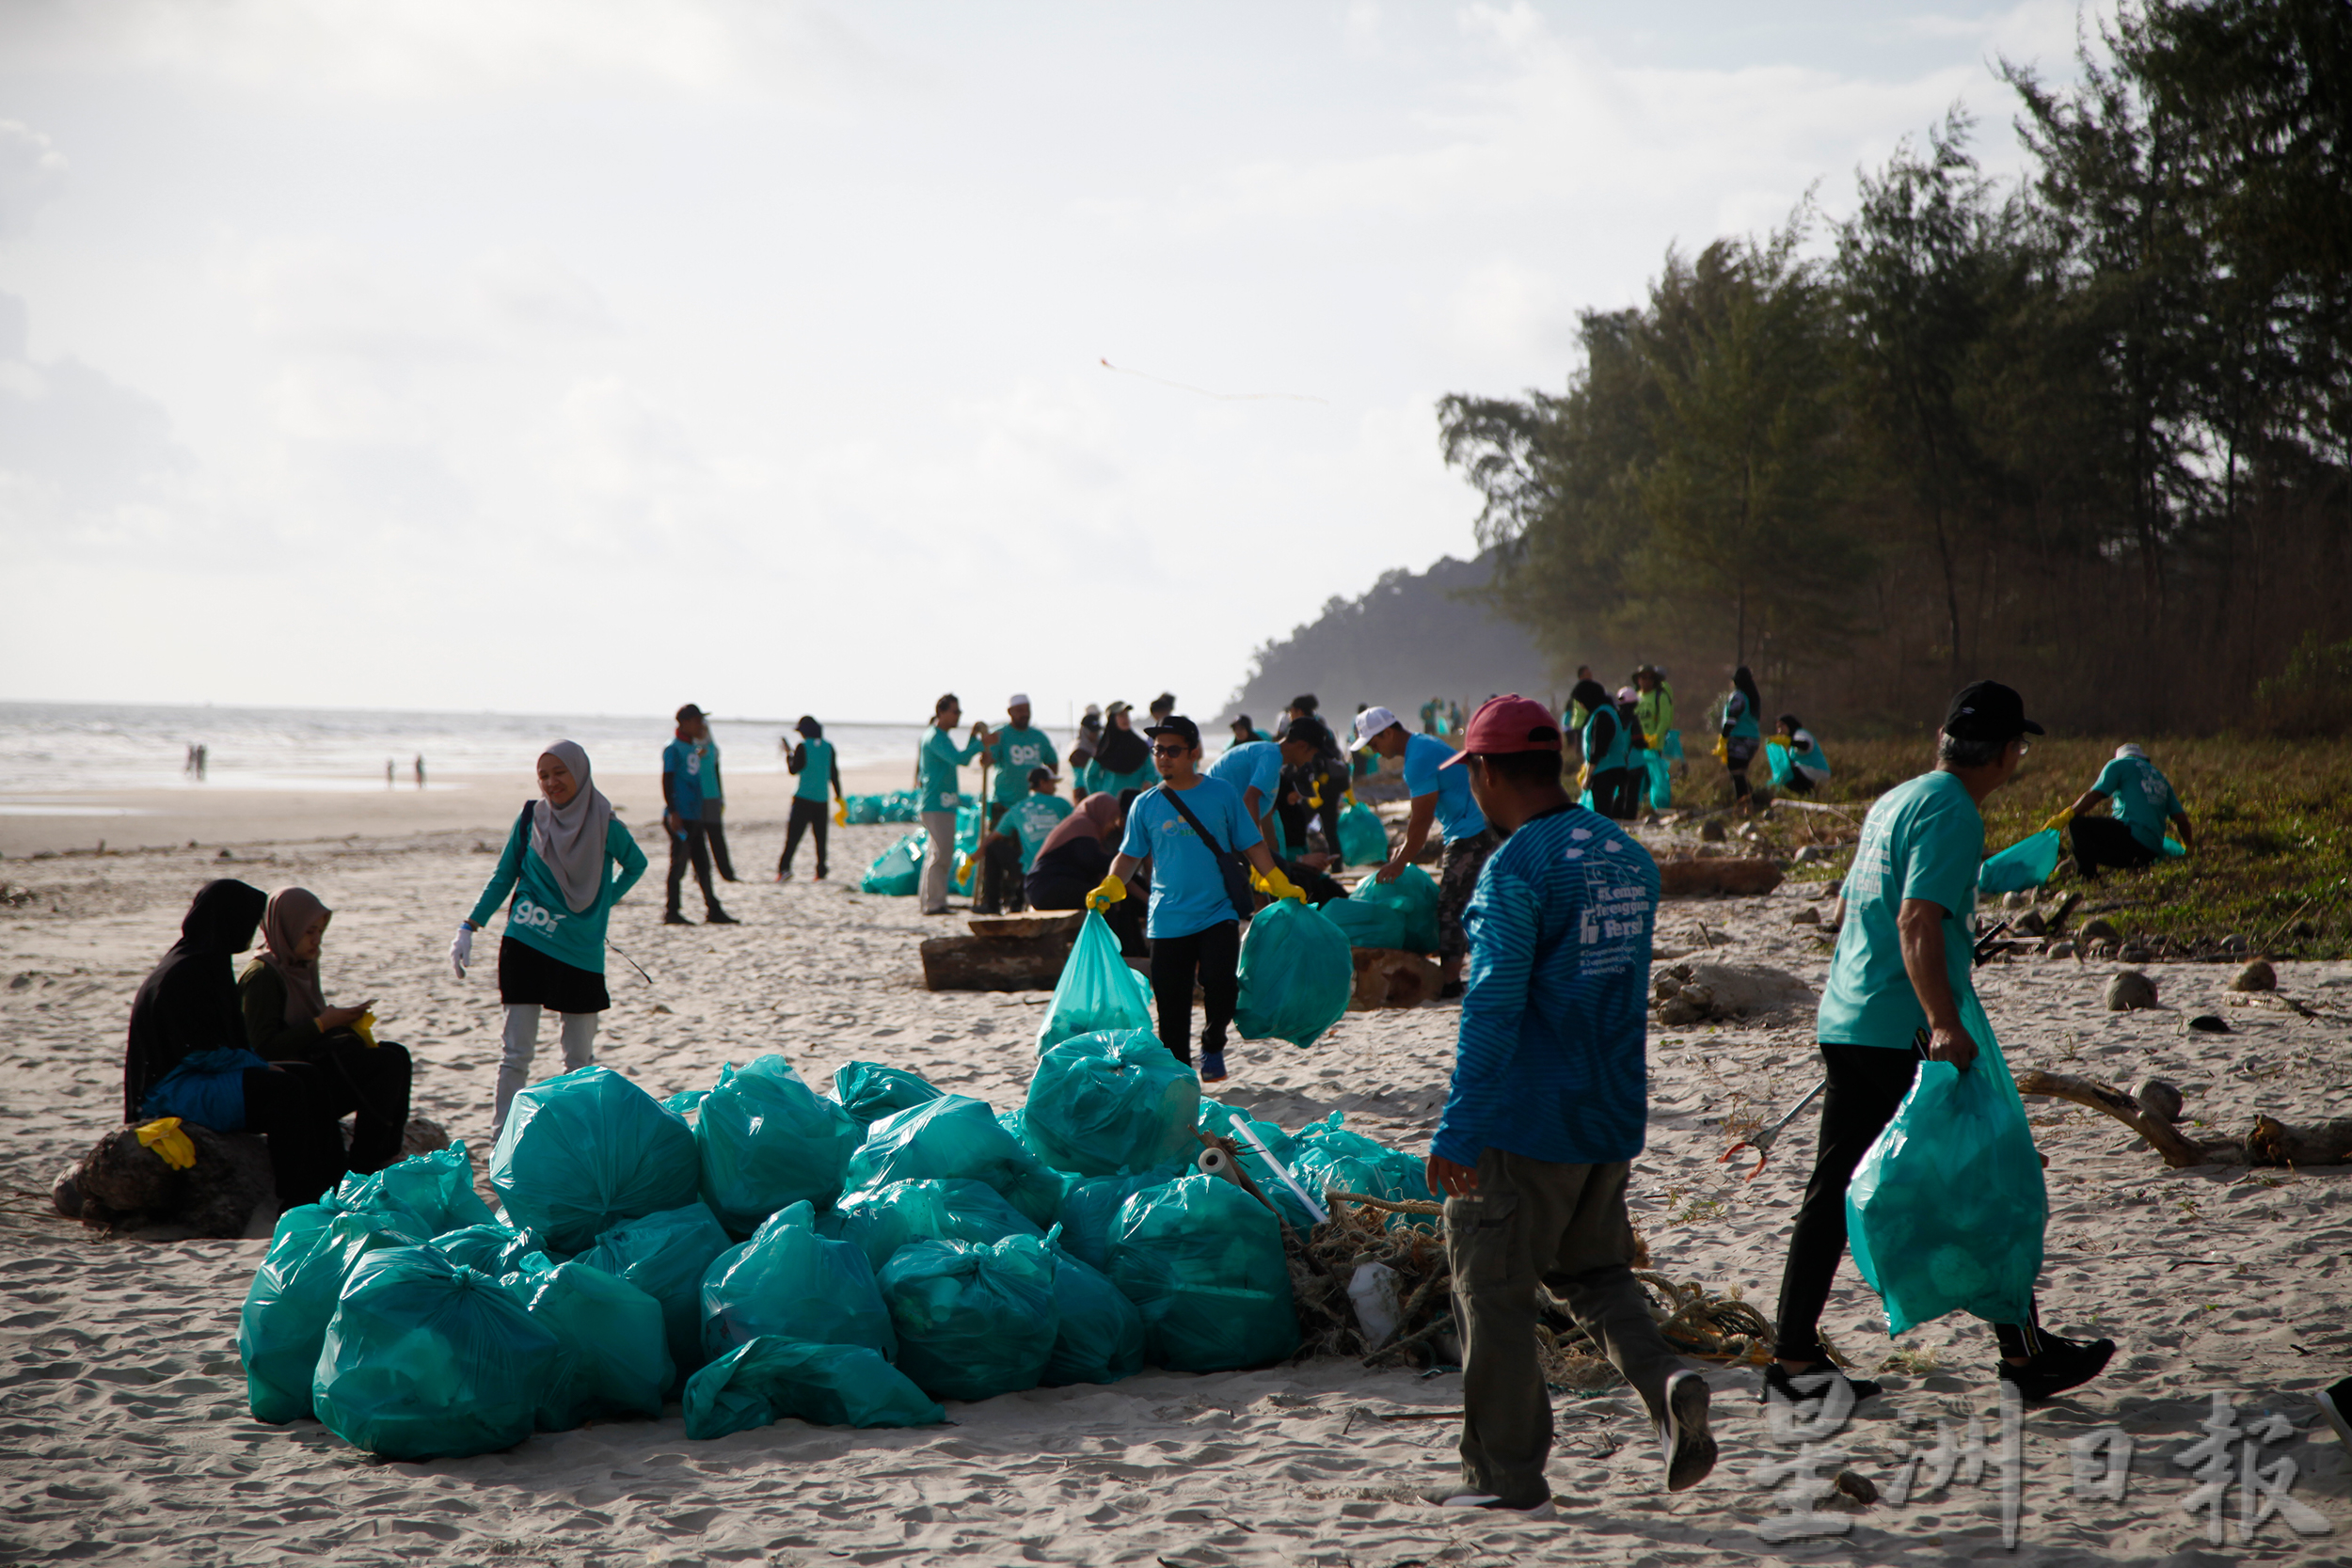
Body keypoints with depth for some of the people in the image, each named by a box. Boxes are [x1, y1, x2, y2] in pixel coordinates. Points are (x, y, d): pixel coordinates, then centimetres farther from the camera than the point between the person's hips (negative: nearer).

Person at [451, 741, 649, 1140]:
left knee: (579, 1056, 5)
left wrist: (603, 902, 9)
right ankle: (501, 1139, 1)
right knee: (517, 1051, -2)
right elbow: (502, 877, 7)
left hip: (581, 953, 0)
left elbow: (635, 864, 18)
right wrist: (469, 927, 0)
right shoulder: (530, 818, 0)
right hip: (525, 945, 0)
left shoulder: (605, 826, -2)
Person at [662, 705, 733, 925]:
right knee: (679, 863, -5)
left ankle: (713, 910, 13)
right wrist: (672, 812, -20)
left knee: (702, 863, 10)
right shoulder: (674, 748, -10)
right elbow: (667, 781, -15)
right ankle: (671, 911, 1)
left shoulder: (694, 748, 16)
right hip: (680, 816, -9)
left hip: (694, 816, 9)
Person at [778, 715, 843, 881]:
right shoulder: (828, 747, 6)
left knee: (793, 835, -5)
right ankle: (821, 872, 6)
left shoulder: (802, 746, -7)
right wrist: (838, 794, 16)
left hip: (803, 797, -4)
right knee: (820, 836, 9)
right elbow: (834, 773, 9)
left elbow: (793, 769, -5)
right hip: (822, 798, 4)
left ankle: (784, 868, -16)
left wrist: (788, 756, 13)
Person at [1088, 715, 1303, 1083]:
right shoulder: (1146, 804, 5)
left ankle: (1212, 1046, 8)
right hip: (1169, 919, 2)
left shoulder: (1222, 793, 2)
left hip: (1218, 914, -2)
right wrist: (1109, 887, -7)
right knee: (1171, 1002, 2)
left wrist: (1282, 887, 2)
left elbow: (1251, 845, 8)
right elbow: (1130, 855, 11)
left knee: (1220, 983, -20)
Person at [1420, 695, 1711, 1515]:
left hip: (1524, 1123, -7)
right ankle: (1664, 1381, -5)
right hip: (1614, 1117, 7)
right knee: (1593, 1269, 21)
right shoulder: (1630, 857, 7)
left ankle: (1507, 1478, 10)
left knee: (1493, 1292, 5)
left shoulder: (1515, 869, -16)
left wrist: (1456, 1130, -19)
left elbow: (1492, 1006, -21)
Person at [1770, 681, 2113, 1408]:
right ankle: (2024, 1353, 11)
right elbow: (1917, 921, -24)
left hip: (1845, 1024, 9)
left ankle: (1794, 1356, 7)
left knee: (1835, 1189, 8)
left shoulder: (1893, 800, 16)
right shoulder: (1952, 811, -12)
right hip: (1904, 1034, -9)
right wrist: (1944, 1023, -31)